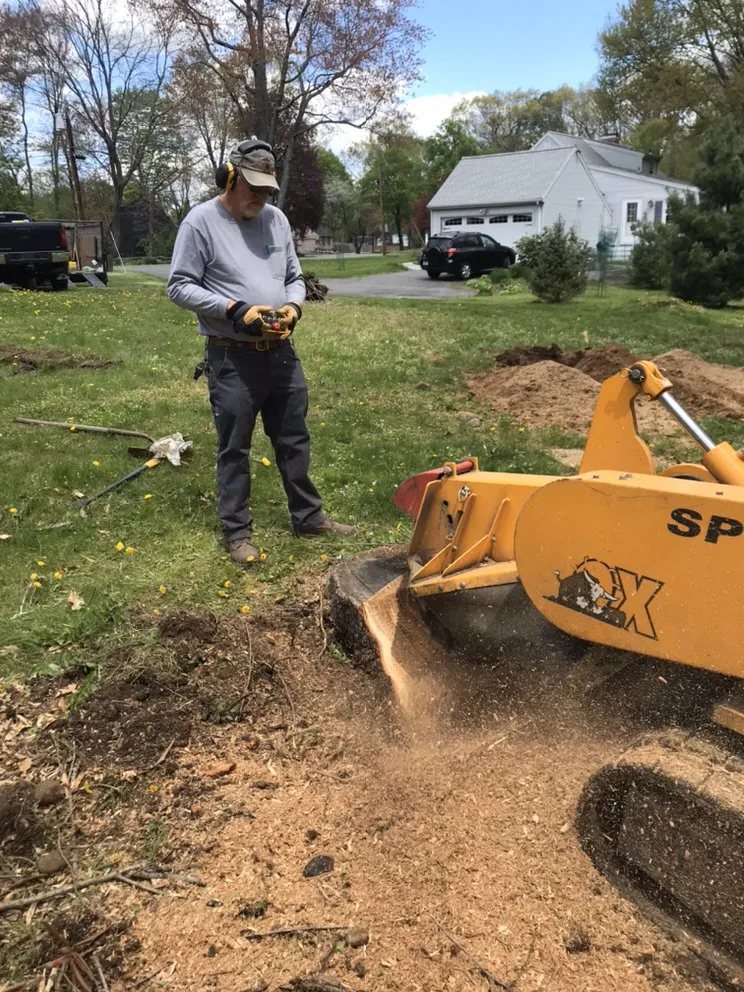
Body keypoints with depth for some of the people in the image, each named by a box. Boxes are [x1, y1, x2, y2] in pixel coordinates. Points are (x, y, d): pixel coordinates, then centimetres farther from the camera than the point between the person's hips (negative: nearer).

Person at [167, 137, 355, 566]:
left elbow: (294, 277, 16)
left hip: (281, 353, 6)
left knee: (294, 440, 14)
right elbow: (180, 287, -10)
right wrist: (235, 310, -20)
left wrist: (294, 306, -7)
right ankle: (238, 531, 18)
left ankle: (309, 517, 28)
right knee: (235, 448, 5)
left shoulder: (277, 219, 9)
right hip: (233, 359, -5)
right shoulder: (201, 221, -8)